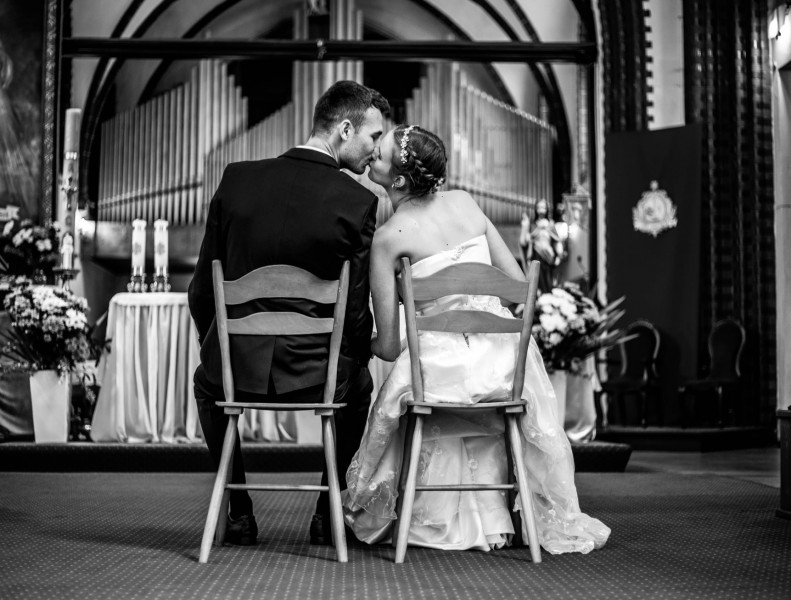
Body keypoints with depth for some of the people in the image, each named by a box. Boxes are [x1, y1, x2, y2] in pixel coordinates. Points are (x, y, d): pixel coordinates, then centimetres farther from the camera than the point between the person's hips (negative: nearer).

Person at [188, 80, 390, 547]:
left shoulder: (238, 179, -3)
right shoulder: (358, 202, -11)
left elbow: (202, 289, 3)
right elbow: (356, 311, -7)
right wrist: (356, 360, 14)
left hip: (239, 370, 1)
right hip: (318, 376, -1)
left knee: (206, 382, 37)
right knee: (359, 384, 34)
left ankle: (240, 512, 33)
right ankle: (328, 513, 32)